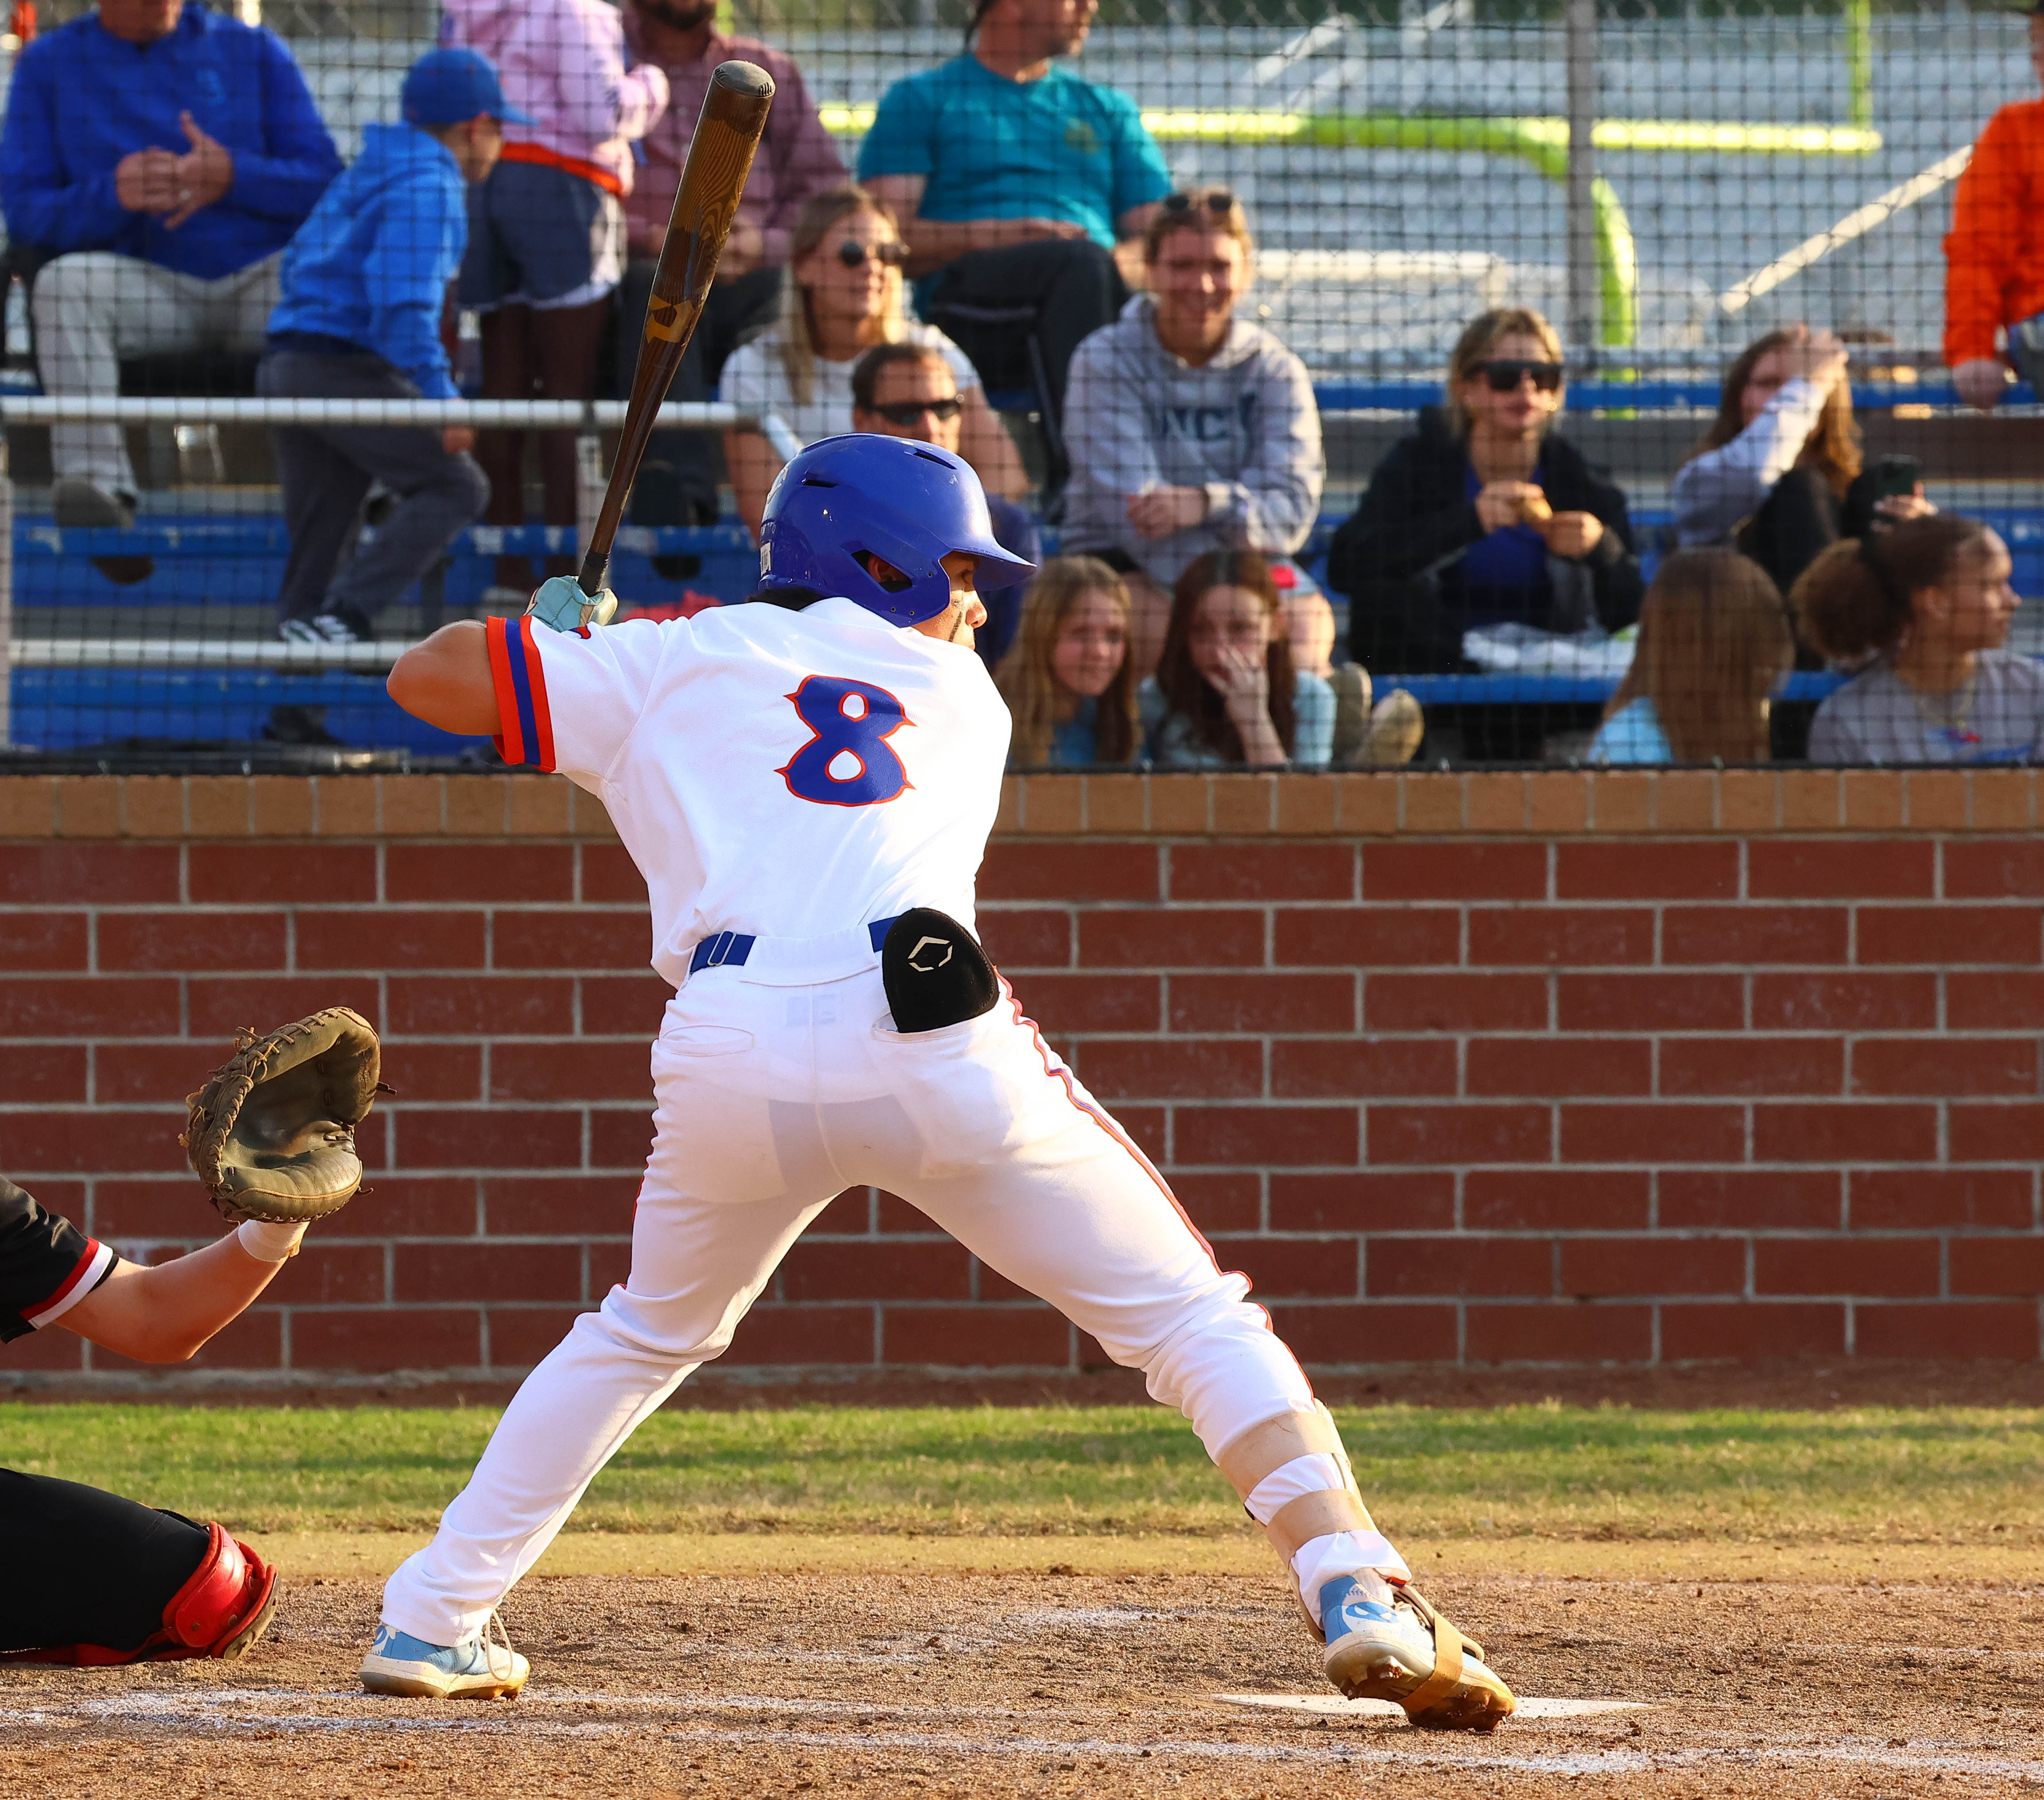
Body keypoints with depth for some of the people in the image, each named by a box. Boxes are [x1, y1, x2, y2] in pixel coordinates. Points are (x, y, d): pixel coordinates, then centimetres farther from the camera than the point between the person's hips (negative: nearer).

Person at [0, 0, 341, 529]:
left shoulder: (253, 50, 12)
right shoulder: (48, 64, 10)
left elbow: (326, 184, 5)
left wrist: (234, 178, -16)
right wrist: (110, 197, -19)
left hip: (262, 280, 0)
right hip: (147, 289, 0)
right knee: (64, 283, -31)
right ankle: (97, 485, -43)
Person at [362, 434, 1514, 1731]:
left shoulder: (677, 663, 22)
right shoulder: (965, 699, 26)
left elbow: (429, 678, 22)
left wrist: (548, 626, 44)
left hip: (733, 1055, 2)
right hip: (933, 1040, -2)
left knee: (649, 1335, 28)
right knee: (1192, 1321, 5)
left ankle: (432, 1623, 26)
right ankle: (1363, 1599, -13)